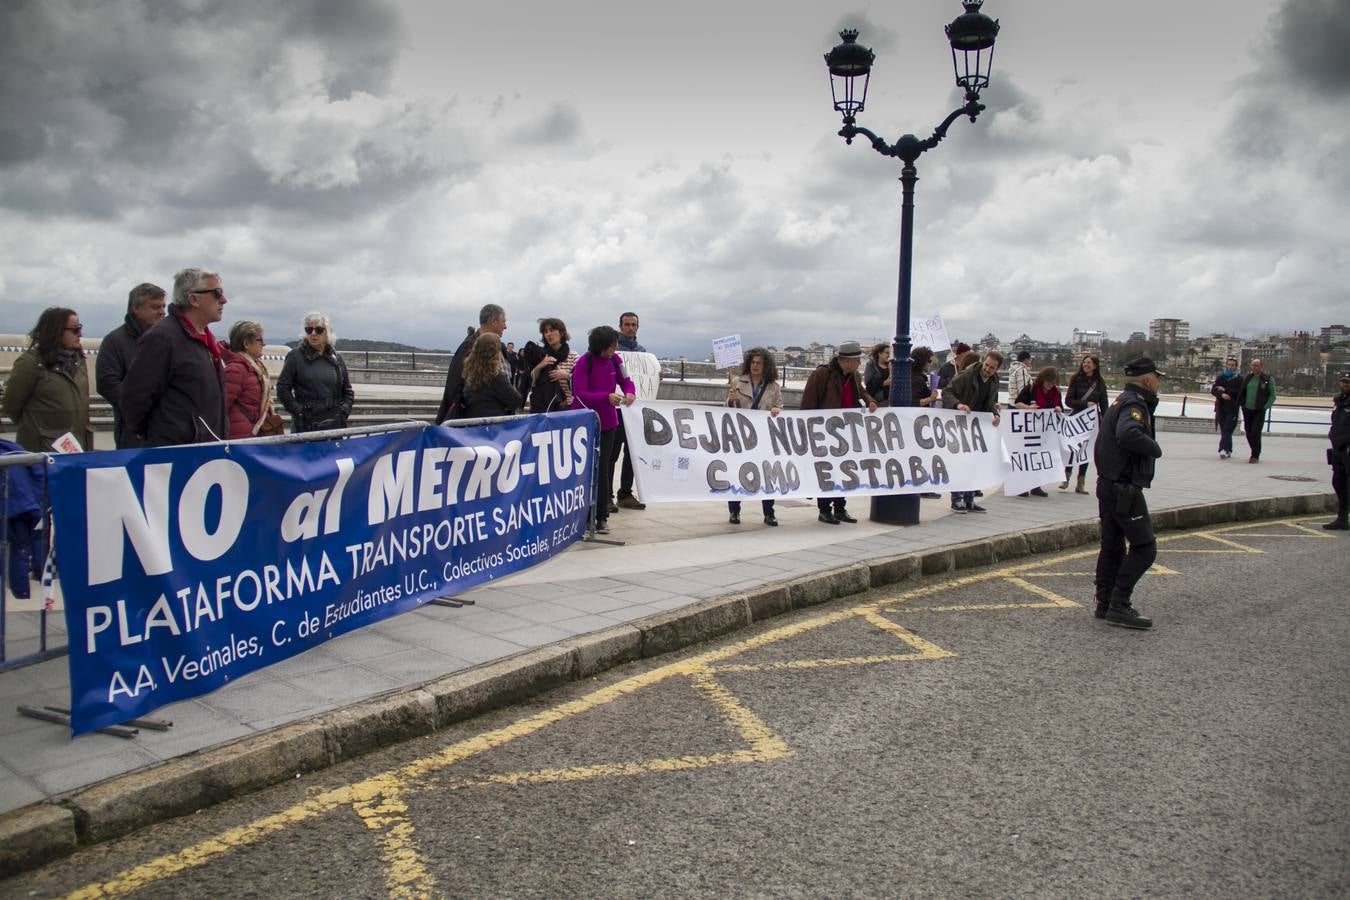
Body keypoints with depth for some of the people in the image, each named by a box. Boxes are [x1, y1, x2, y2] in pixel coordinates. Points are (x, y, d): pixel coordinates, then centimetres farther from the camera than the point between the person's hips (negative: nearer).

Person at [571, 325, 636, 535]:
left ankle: (601, 516, 10)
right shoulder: (584, 363, -14)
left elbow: (626, 381, 11)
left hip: (607, 422, 4)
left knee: (603, 469, 3)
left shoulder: (614, 360, 2)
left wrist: (630, 393, -13)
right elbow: (579, 394, -19)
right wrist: (607, 396, -29)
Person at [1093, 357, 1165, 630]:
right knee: (1144, 547, -8)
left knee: (1112, 545, 14)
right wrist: (1155, 449, -20)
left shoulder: (1123, 401, 17)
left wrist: (1151, 404, 9)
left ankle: (1105, 604, 19)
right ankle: (1119, 606, -8)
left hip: (1109, 484, 10)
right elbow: (1128, 433, -35)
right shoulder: (1134, 404, -15)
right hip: (1125, 488, -10)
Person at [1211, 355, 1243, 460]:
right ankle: (1228, 450, 19)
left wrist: (1224, 390, -10)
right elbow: (1213, 389, 1)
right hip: (1221, 407, 4)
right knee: (1223, 430, 8)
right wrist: (1222, 394, -18)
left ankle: (1223, 449, -20)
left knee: (1227, 430, -13)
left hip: (1232, 409, -4)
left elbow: (1239, 392, -12)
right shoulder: (1220, 377, 11)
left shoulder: (1239, 378, 2)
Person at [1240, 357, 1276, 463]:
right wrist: (1242, 404, 9)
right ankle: (1255, 453, 23)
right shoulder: (1248, 378, 10)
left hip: (1259, 411, -5)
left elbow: (1272, 396, -1)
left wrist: (1265, 407, -10)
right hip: (1247, 410, 5)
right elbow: (1242, 392, 19)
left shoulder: (1268, 379, -2)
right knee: (1248, 433, 7)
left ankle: (1255, 456, -5)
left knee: (1255, 433, -12)